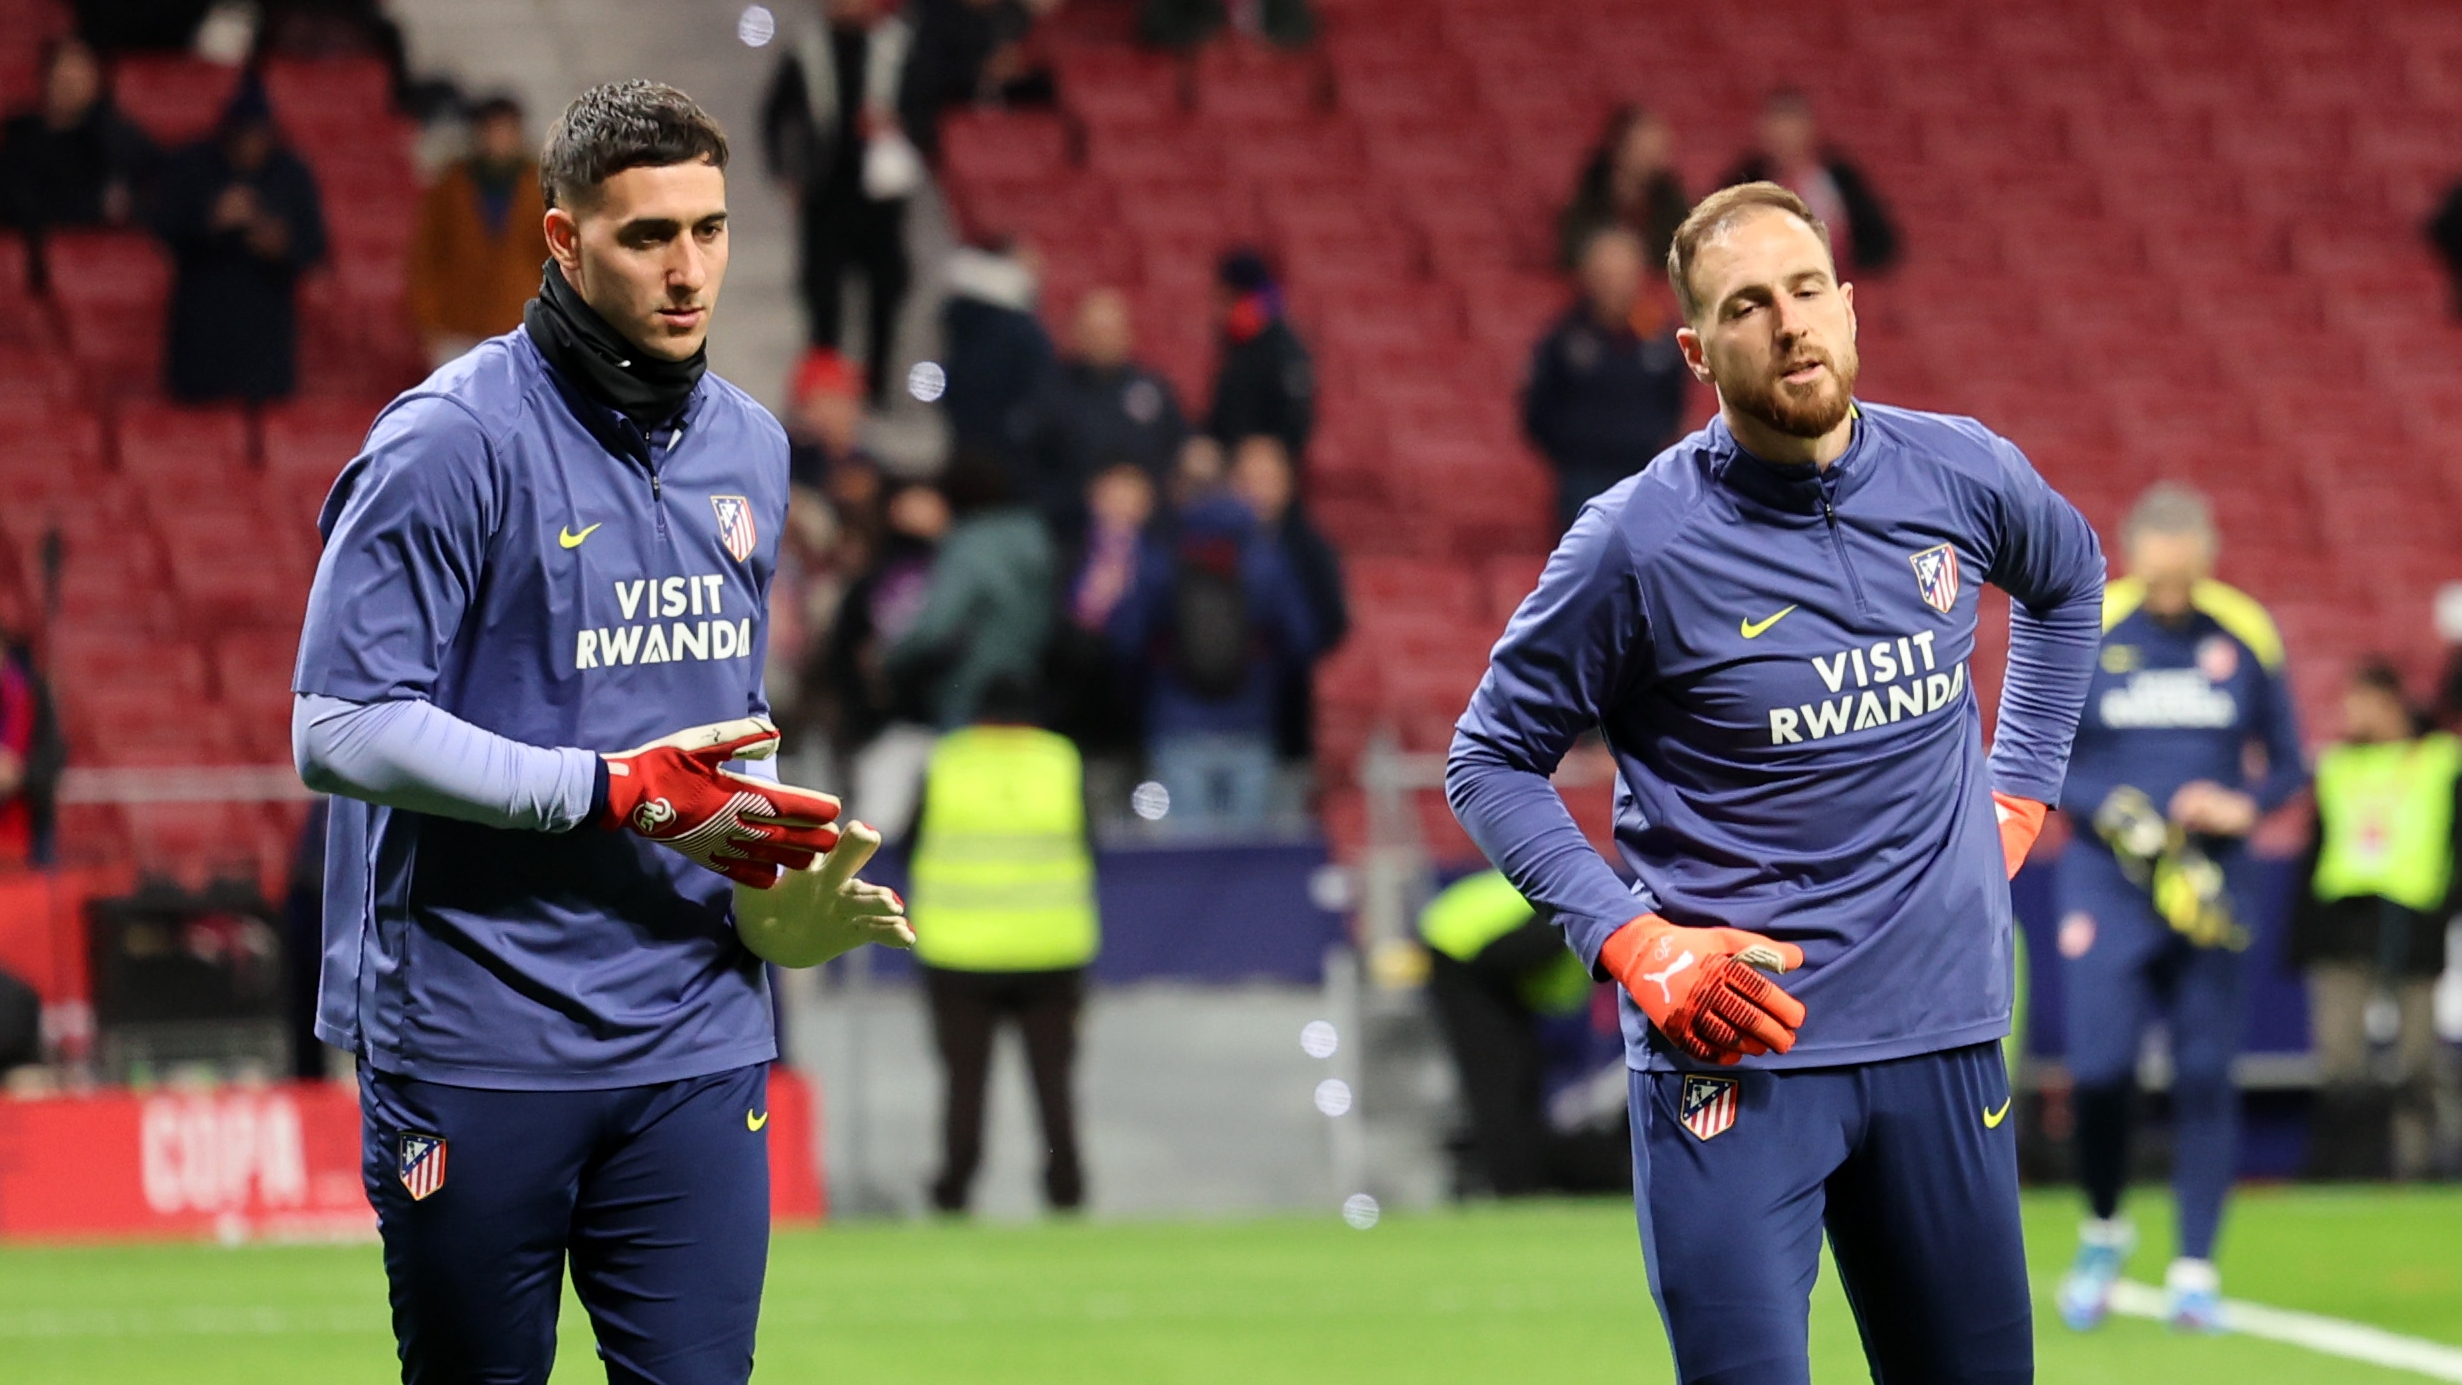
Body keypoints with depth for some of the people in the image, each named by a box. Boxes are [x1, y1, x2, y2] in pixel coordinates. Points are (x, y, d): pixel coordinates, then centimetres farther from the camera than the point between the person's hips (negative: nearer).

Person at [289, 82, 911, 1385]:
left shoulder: (749, 448, 12)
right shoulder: (450, 443, -10)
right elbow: (343, 728, -15)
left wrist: (776, 881, 5)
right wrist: (617, 791, -18)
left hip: (696, 1039, 5)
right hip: (475, 1048, -5)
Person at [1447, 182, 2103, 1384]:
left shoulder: (1962, 474, 2)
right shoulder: (1637, 540, -10)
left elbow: (2067, 577, 26)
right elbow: (1490, 761, -1)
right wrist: (1633, 943, -12)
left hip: (1943, 1046, 4)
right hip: (1733, 1059, -4)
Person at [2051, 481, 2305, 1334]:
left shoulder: (2246, 637, 2)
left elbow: (2288, 766, 9)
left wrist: (2244, 807, -12)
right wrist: (2113, 815, -15)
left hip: (2210, 881, 1)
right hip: (2107, 880, -1)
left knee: (2205, 1074, -1)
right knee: (2100, 1067, -11)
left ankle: (2194, 1271, 7)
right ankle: (2102, 1231, 16)